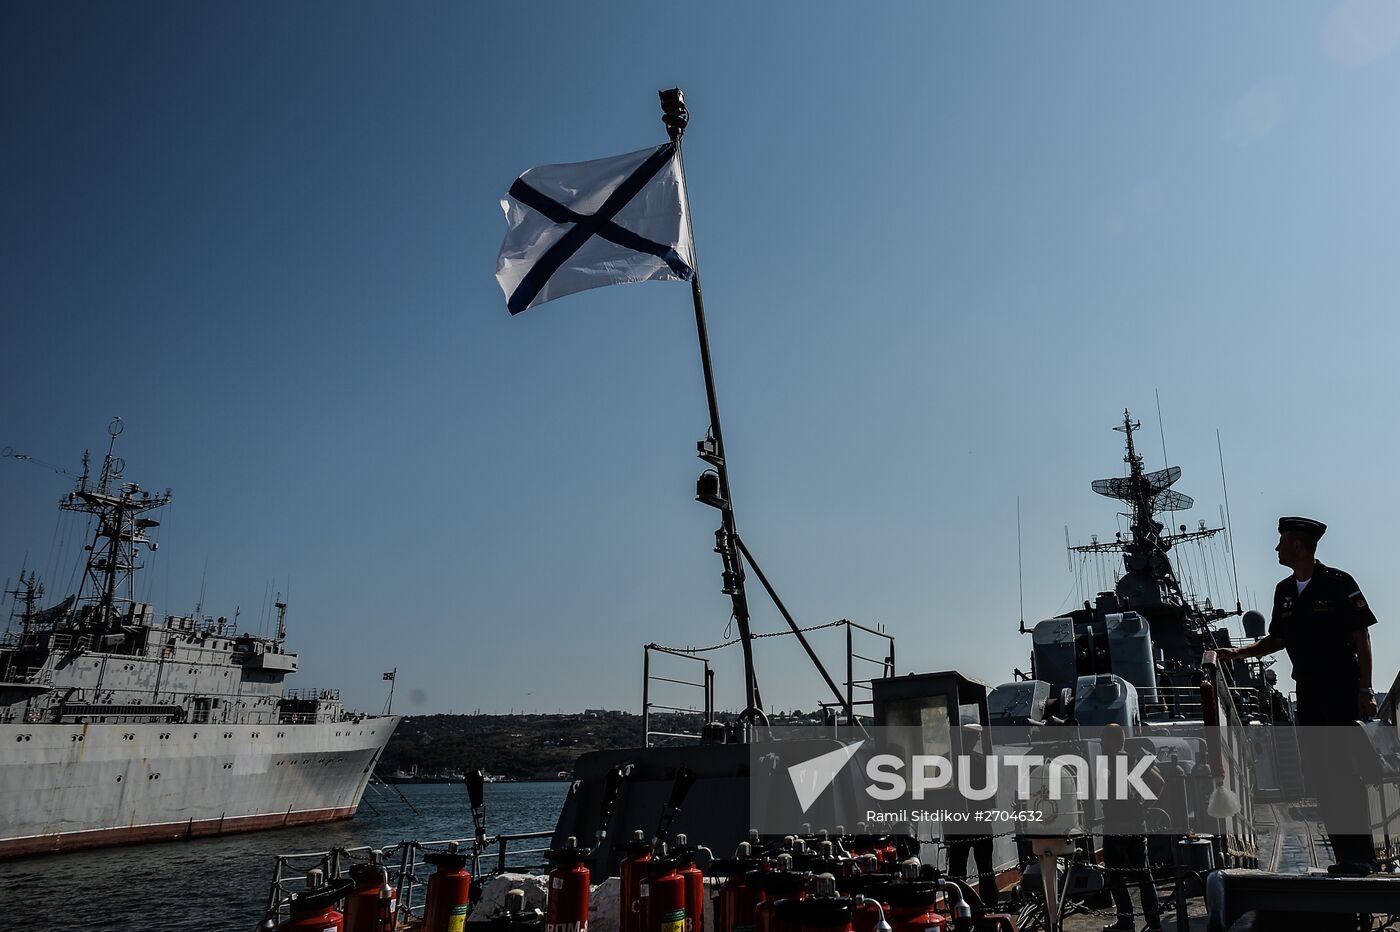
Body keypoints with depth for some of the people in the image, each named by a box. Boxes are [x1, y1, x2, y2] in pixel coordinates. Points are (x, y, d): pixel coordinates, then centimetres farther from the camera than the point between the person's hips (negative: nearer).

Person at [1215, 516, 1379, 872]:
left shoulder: (1338, 583, -8)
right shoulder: (1284, 590, 11)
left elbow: (1362, 637, -8)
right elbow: (1278, 640, 20)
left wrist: (1365, 689, -12)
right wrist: (1236, 653, 9)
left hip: (1342, 687, -7)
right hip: (1307, 690, 7)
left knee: (1342, 770, -8)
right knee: (1316, 773, 7)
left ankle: (1361, 854, 0)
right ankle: (1344, 853, 16)